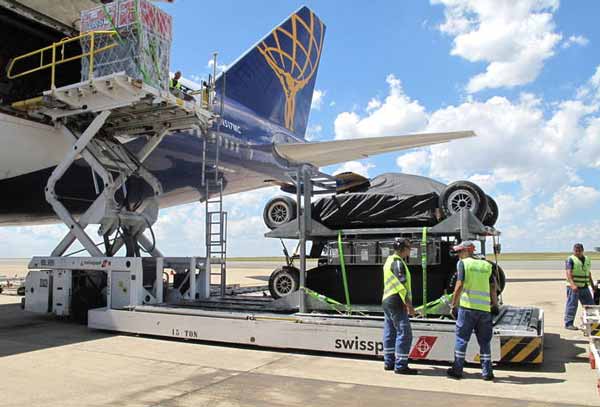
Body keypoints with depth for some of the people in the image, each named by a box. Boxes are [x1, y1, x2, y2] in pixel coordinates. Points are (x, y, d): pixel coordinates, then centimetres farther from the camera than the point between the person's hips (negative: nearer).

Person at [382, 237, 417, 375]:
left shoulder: (389, 261, 17)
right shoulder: (398, 262, -14)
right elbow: (401, 285, -20)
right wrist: (409, 305, -21)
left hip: (386, 301, 10)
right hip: (396, 303, -10)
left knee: (390, 333, 13)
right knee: (404, 333, -7)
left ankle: (389, 362, 19)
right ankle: (400, 366, -5)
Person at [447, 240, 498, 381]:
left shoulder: (463, 263, -2)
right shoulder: (486, 265, 11)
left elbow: (459, 286, -10)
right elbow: (493, 287, 13)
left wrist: (453, 305, -5)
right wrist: (495, 304, 24)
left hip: (467, 306, -4)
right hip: (484, 308, 4)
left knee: (461, 339, 6)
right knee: (485, 341, 12)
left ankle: (457, 370, 12)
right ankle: (487, 372, 15)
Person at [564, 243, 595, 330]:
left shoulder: (587, 259, 15)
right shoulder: (570, 260, -7)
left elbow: (589, 274, 23)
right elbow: (568, 273, -18)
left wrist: (593, 286, 23)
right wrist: (572, 284, -31)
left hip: (585, 287, 7)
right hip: (574, 287, -7)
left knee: (590, 305, 12)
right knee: (571, 306, -6)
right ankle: (568, 323, 0)